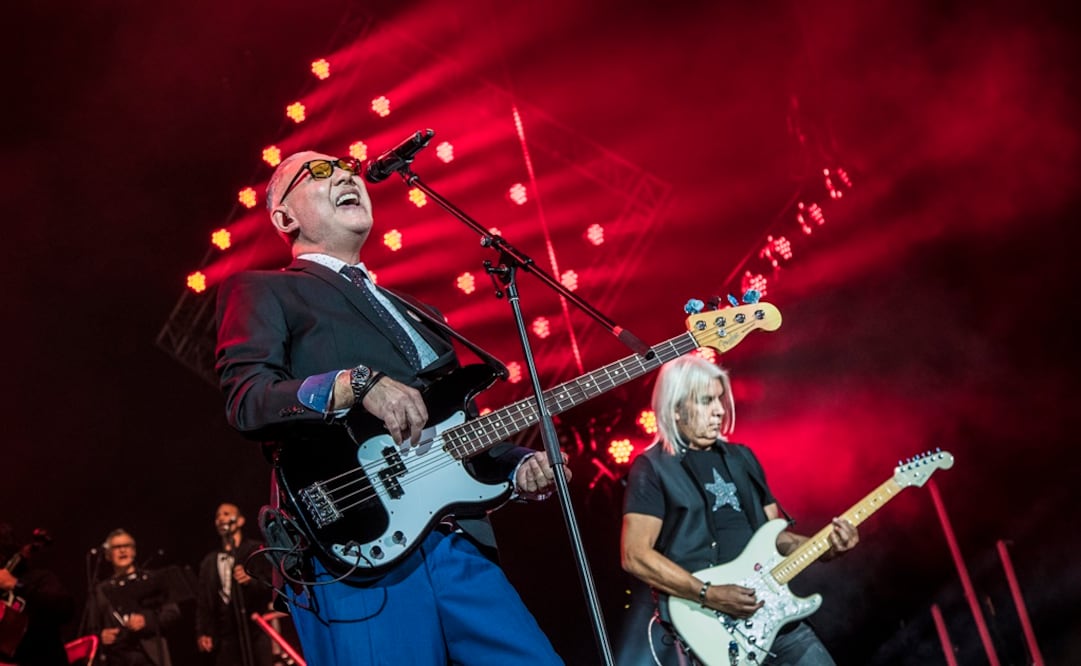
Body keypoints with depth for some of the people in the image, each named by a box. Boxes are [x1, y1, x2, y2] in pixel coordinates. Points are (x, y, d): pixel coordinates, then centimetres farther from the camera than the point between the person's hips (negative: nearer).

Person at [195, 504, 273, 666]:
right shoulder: (209, 561, 19)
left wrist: (250, 580, -22)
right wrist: (202, 632, 3)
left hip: (258, 630, -3)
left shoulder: (257, 550, 8)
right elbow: (203, 600, 14)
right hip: (226, 633, 3)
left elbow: (272, 584, -2)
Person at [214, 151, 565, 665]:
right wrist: (357, 385, -24)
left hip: (458, 543, 6)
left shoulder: (414, 313, 26)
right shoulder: (261, 291, 7)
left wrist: (520, 466, 7)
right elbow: (245, 399, -11)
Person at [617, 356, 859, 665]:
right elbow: (635, 555, -14)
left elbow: (774, 535, 18)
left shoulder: (742, 458, 15)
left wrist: (826, 546, -1)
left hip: (765, 608, 6)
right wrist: (710, 595, -19)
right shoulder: (653, 468, -5)